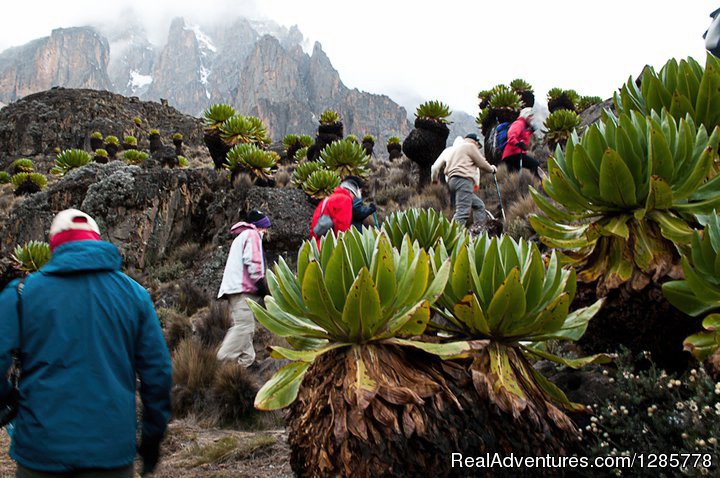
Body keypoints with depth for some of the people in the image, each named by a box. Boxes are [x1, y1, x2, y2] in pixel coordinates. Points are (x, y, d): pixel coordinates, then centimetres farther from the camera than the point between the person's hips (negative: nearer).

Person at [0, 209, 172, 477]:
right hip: (112, 451, 0)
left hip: (42, 448, 0)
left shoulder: (22, 292, -2)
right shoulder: (134, 293, 2)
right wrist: (152, 437, 12)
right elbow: (158, 372, 1)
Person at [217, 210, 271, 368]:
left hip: (235, 288, 10)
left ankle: (247, 363, 3)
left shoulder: (241, 236, 31)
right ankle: (223, 361, -21)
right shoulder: (252, 234, 1)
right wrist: (261, 282, -14)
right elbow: (252, 260, -13)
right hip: (243, 287, -10)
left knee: (246, 328, 6)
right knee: (244, 326, -16)